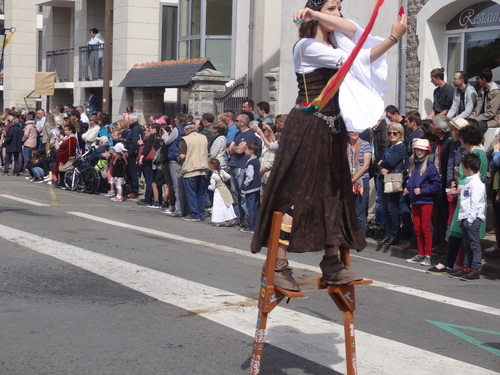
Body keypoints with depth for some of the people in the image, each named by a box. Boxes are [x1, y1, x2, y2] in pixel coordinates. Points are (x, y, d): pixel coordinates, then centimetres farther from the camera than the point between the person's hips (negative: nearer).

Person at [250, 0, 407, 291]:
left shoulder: (333, 44, 16)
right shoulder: (308, 46, -11)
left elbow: (354, 31, -6)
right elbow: (356, 60, -18)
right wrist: (394, 38, -23)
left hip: (331, 129, 9)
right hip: (307, 128, -9)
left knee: (334, 195, 8)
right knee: (296, 194, -10)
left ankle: (332, 264, 13)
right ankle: (278, 265, -9)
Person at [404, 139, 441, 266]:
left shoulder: (430, 167, -10)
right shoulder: (413, 166, 10)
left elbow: (437, 184, -12)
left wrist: (422, 190, -16)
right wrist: (407, 189, 3)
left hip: (426, 201, -6)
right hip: (415, 201, 7)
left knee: (425, 228, -3)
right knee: (417, 228, 10)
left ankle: (428, 256, 3)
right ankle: (420, 254, 18)